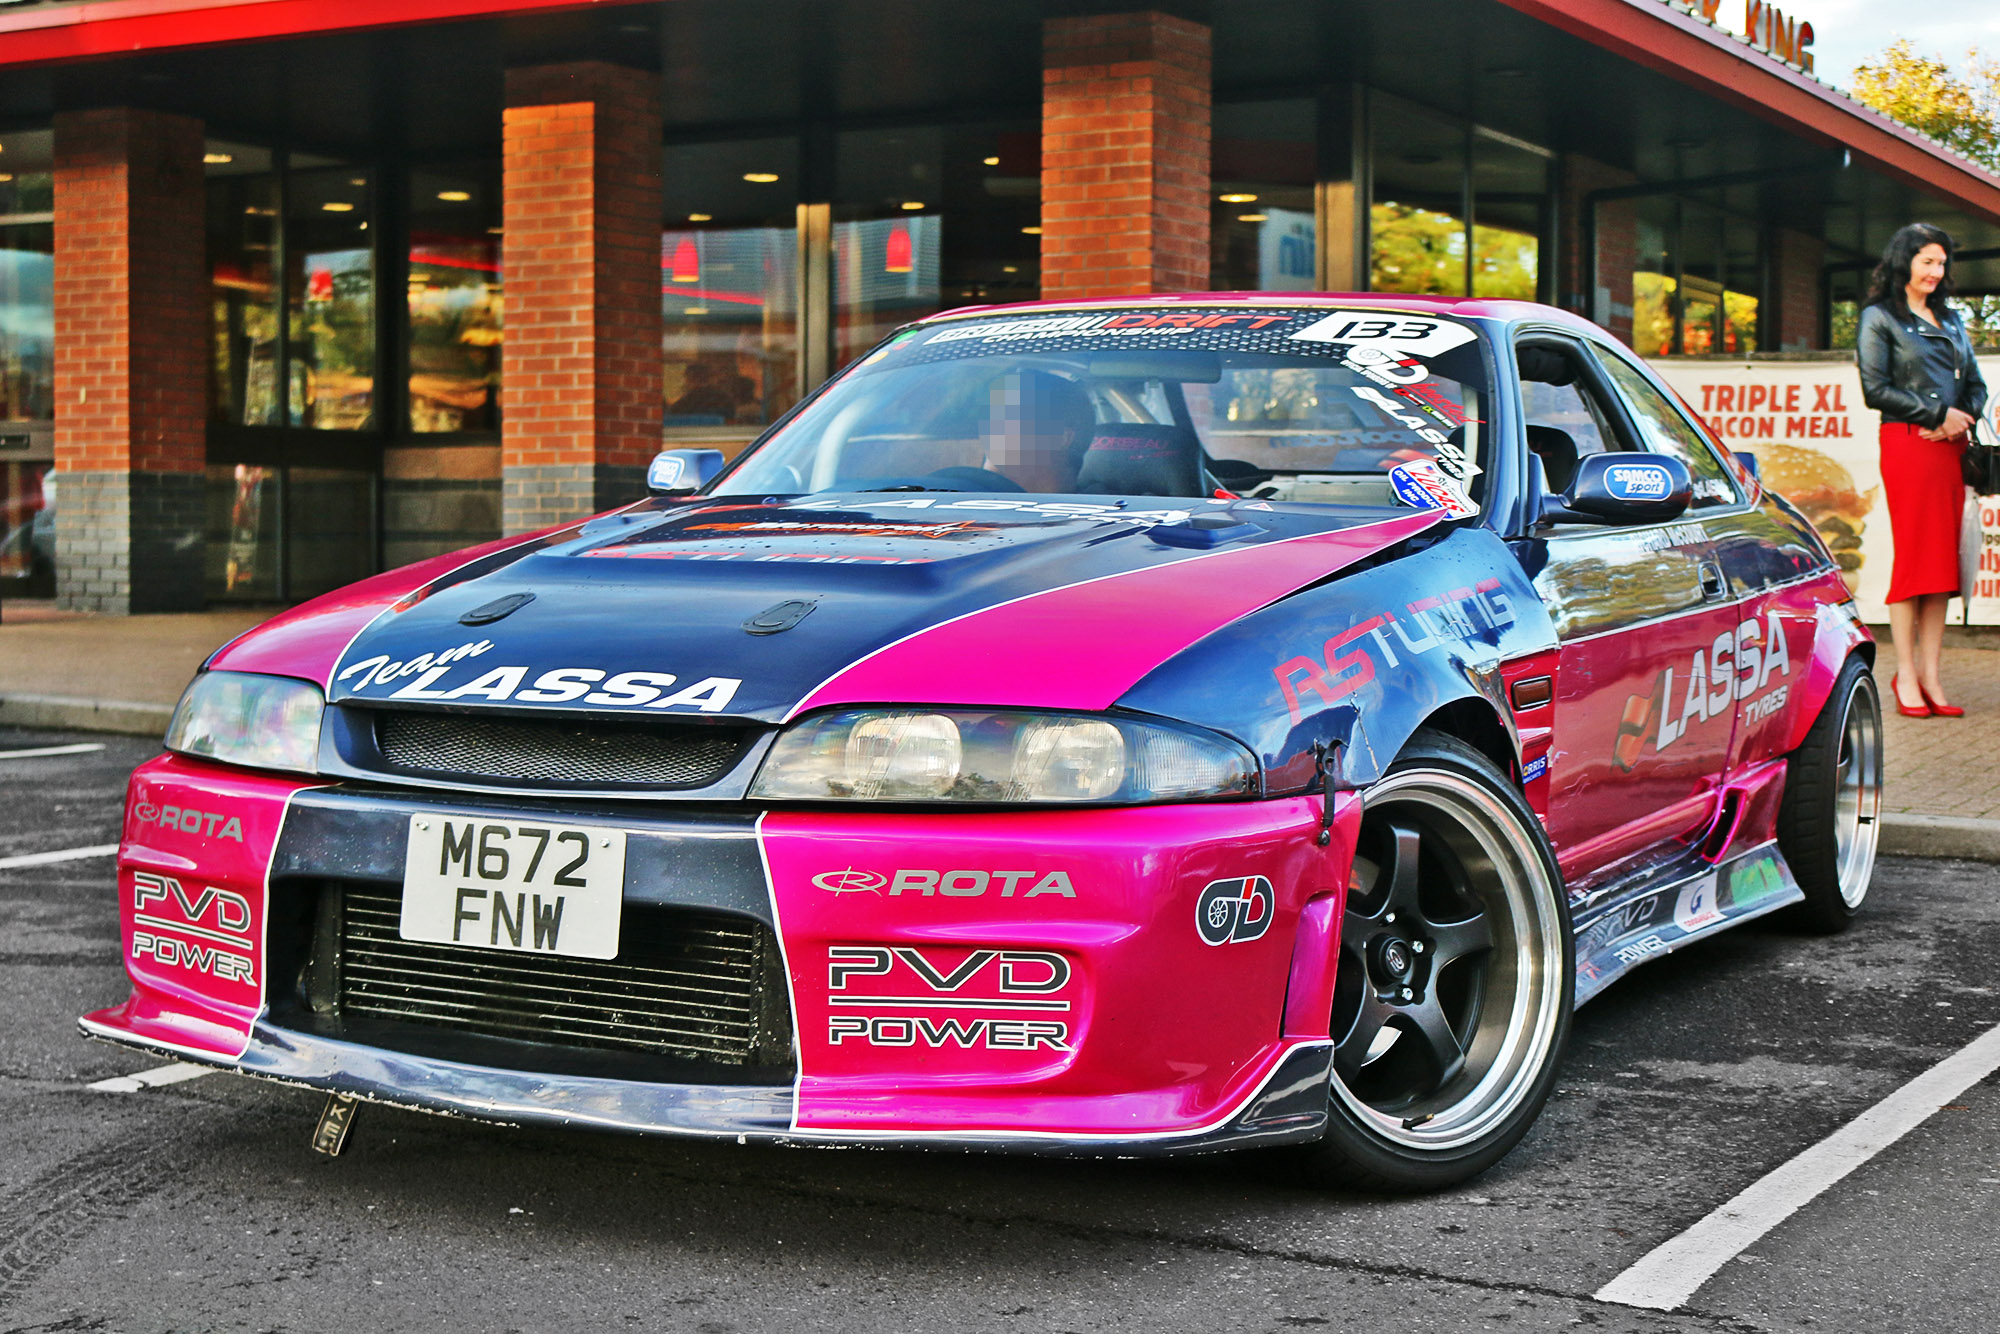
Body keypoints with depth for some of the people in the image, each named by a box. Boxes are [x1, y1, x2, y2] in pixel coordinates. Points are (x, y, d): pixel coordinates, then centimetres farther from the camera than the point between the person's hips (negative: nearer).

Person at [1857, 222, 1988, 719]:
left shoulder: (1950, 320, 20)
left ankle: (1931, 676, 2)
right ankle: (1906, 675, -3)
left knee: (1944, 559, 1)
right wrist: (1938, 413, -10)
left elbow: (1975, 385, 19)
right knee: (1914, 556, -7)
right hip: (1906, 444, -6)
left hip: (1950, 447, 6)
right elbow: (1875, 389, -8)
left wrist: (1962, 418, -2)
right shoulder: (1879, 318, 2)